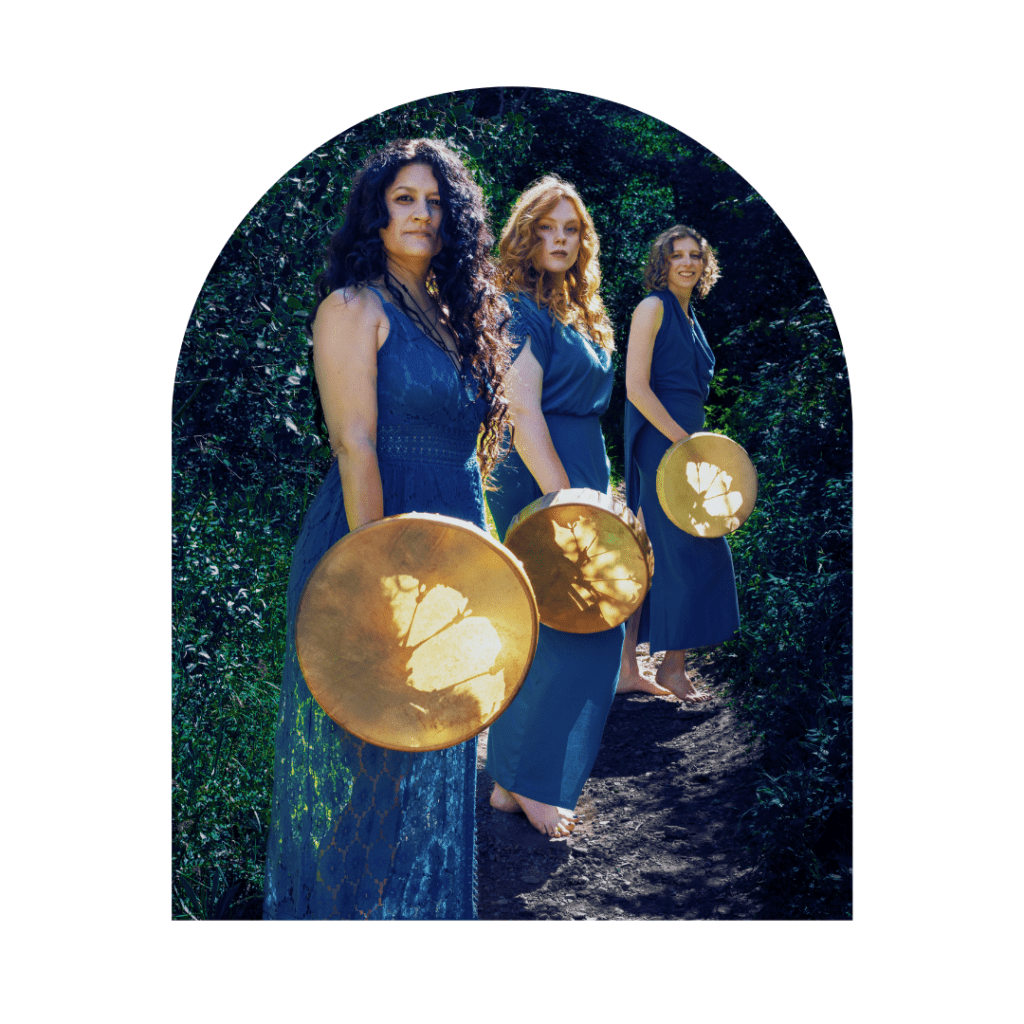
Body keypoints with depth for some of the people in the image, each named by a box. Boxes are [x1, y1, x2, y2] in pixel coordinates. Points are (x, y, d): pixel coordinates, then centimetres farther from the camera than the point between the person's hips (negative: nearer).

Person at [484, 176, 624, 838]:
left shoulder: (579, 312, 18)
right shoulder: (520, 308, -12)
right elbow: (522, 410, -20)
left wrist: (583, 493, 18)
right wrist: (564, 500, -24)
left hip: (577, 473, 10)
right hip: (545, 479, -10)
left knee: (541, 630, 14)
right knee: (577, 627, -8)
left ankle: (513, 777, 26)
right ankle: (531, 783, 5)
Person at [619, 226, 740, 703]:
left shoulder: (688, 318, 20)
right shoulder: (653, 308, -7)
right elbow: (636, 387, -16)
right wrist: (683, 440, -17)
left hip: (681, 440, 9)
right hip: (659, 442, -9)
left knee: (648, 556, 8)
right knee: (690, 550, -7)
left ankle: (627, 667, 13)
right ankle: (672, 666, 4)